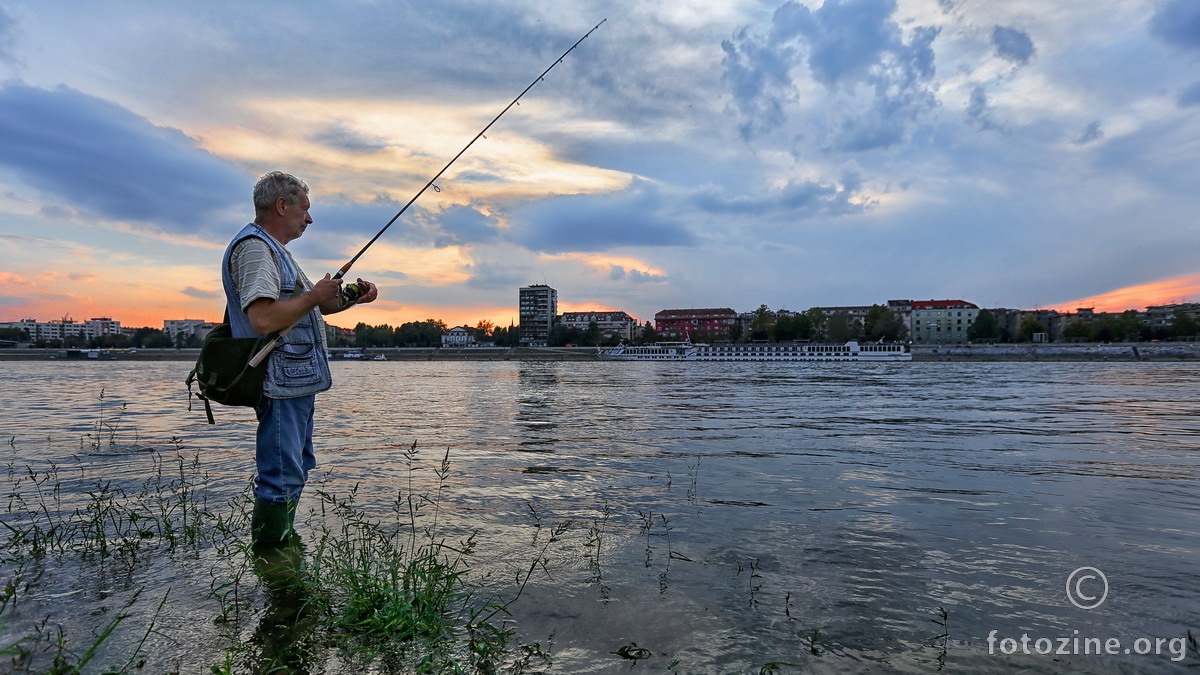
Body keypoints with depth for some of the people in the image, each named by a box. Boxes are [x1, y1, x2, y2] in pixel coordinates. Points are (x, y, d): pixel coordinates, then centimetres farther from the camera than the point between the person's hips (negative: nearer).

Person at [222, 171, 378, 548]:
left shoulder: (274, 249, 22)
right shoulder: (253, 246, -13)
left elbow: (307, 308, 28)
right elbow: (264, 319, -27)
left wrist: (350, 298, 12)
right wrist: (314, 296, -15)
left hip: (298, 382, 11)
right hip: (280, 383, -11)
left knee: (294, 473, 18)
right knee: (280, 481, -8)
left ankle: (285, 548, 29)